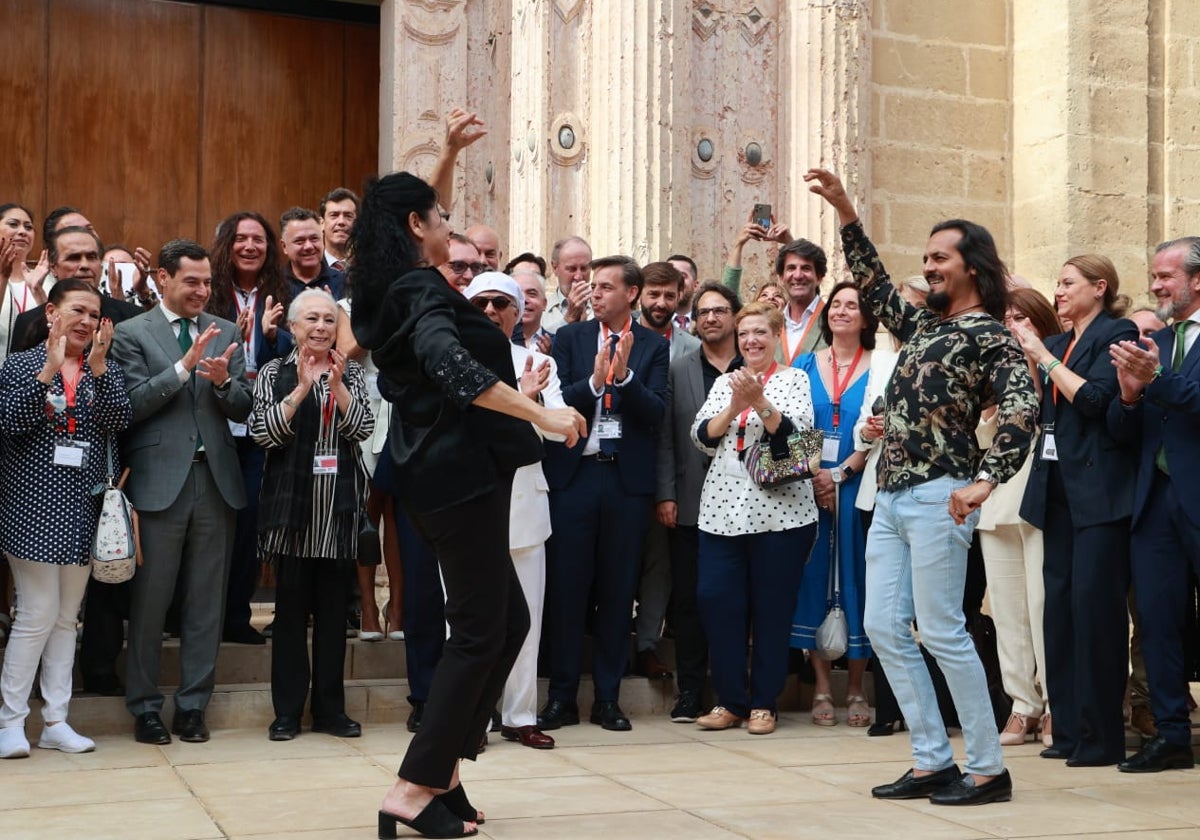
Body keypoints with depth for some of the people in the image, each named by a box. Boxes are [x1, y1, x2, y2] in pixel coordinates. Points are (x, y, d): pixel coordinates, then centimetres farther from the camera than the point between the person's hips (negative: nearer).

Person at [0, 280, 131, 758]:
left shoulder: (106, 371, 9)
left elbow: (118, 422, -7)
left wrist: (97, 366, -15)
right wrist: (50, 370, -19)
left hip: (83, 508, 4)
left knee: (67, 616, 9)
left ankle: (55, 721, 16)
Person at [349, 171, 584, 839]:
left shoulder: (394, 291, 14)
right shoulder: (423, 291, -15)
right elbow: (451, 366, -33)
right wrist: (543, 414, -32)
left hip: (444, 475, 10)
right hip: (461, 474, -10)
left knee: (508, 621, 13)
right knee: (480, 632, -5)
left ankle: (444, 768, 15)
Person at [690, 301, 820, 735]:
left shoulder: (794, 379, 5)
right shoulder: (724, 381, 15)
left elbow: (795, 433, -9)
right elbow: (701, 436, 4)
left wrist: (759, 401, -22)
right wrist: (734, 406, -11)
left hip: (780, 509, -3)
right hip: (724, 508, 3)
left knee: (772, 608, 1)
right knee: (716, 601, -3)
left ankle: (763, 703, 12)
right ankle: (730, 699, 10)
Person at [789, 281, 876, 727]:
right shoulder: (805, 365, 11)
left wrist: (841, 473, -12)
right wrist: (813, 475, -7)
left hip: (858, 489, -2)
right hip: (807, 488, 2)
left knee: (856, 580, 0)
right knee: (814, 577, 1)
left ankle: (856, 688, 9)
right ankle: (822, 687, 8)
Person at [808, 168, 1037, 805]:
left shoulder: (989, 337, -6)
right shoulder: (923, 324, 18)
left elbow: (1021, 411, -17)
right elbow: (874, 284, 27)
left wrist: (983, 482, -27)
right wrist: (845, 210, 20)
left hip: (938, 497, -8)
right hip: (890, 497, 8)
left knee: (941, 632, -8)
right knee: (884, 628, 5)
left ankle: (989, 769, 2)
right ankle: (932, 761, 12)